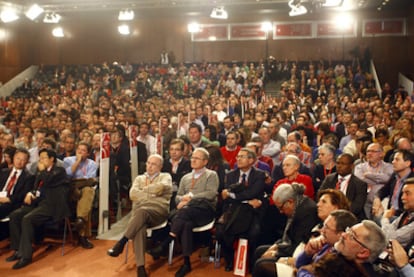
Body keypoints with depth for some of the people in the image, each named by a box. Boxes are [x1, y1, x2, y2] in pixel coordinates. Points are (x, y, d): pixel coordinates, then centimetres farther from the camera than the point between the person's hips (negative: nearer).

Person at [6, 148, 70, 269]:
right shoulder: (41, 172, 24)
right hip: (39, 202, 8)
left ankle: (26, 255, -24)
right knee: (14, 215, -12)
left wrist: (42, 170, -1)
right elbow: (35, 187, 25)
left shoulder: (59, 171, -1)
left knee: (27, 219, -29)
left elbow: (47, 181, -19)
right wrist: (30, 193, 2)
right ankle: (18, 250, -5)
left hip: (51, 205, -8)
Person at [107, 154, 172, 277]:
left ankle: (122, 242, -32)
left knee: (142, 211, -40)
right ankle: (140, 267, -37)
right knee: (140, 228, -35)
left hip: (158, 210, -2)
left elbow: (161, 187, -7)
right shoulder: (139, 178, 30)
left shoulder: (165, 176, 19)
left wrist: (143, 190, 5)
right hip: (139, 210, 3)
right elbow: (133, 194, 10)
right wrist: (152, 194, 0)